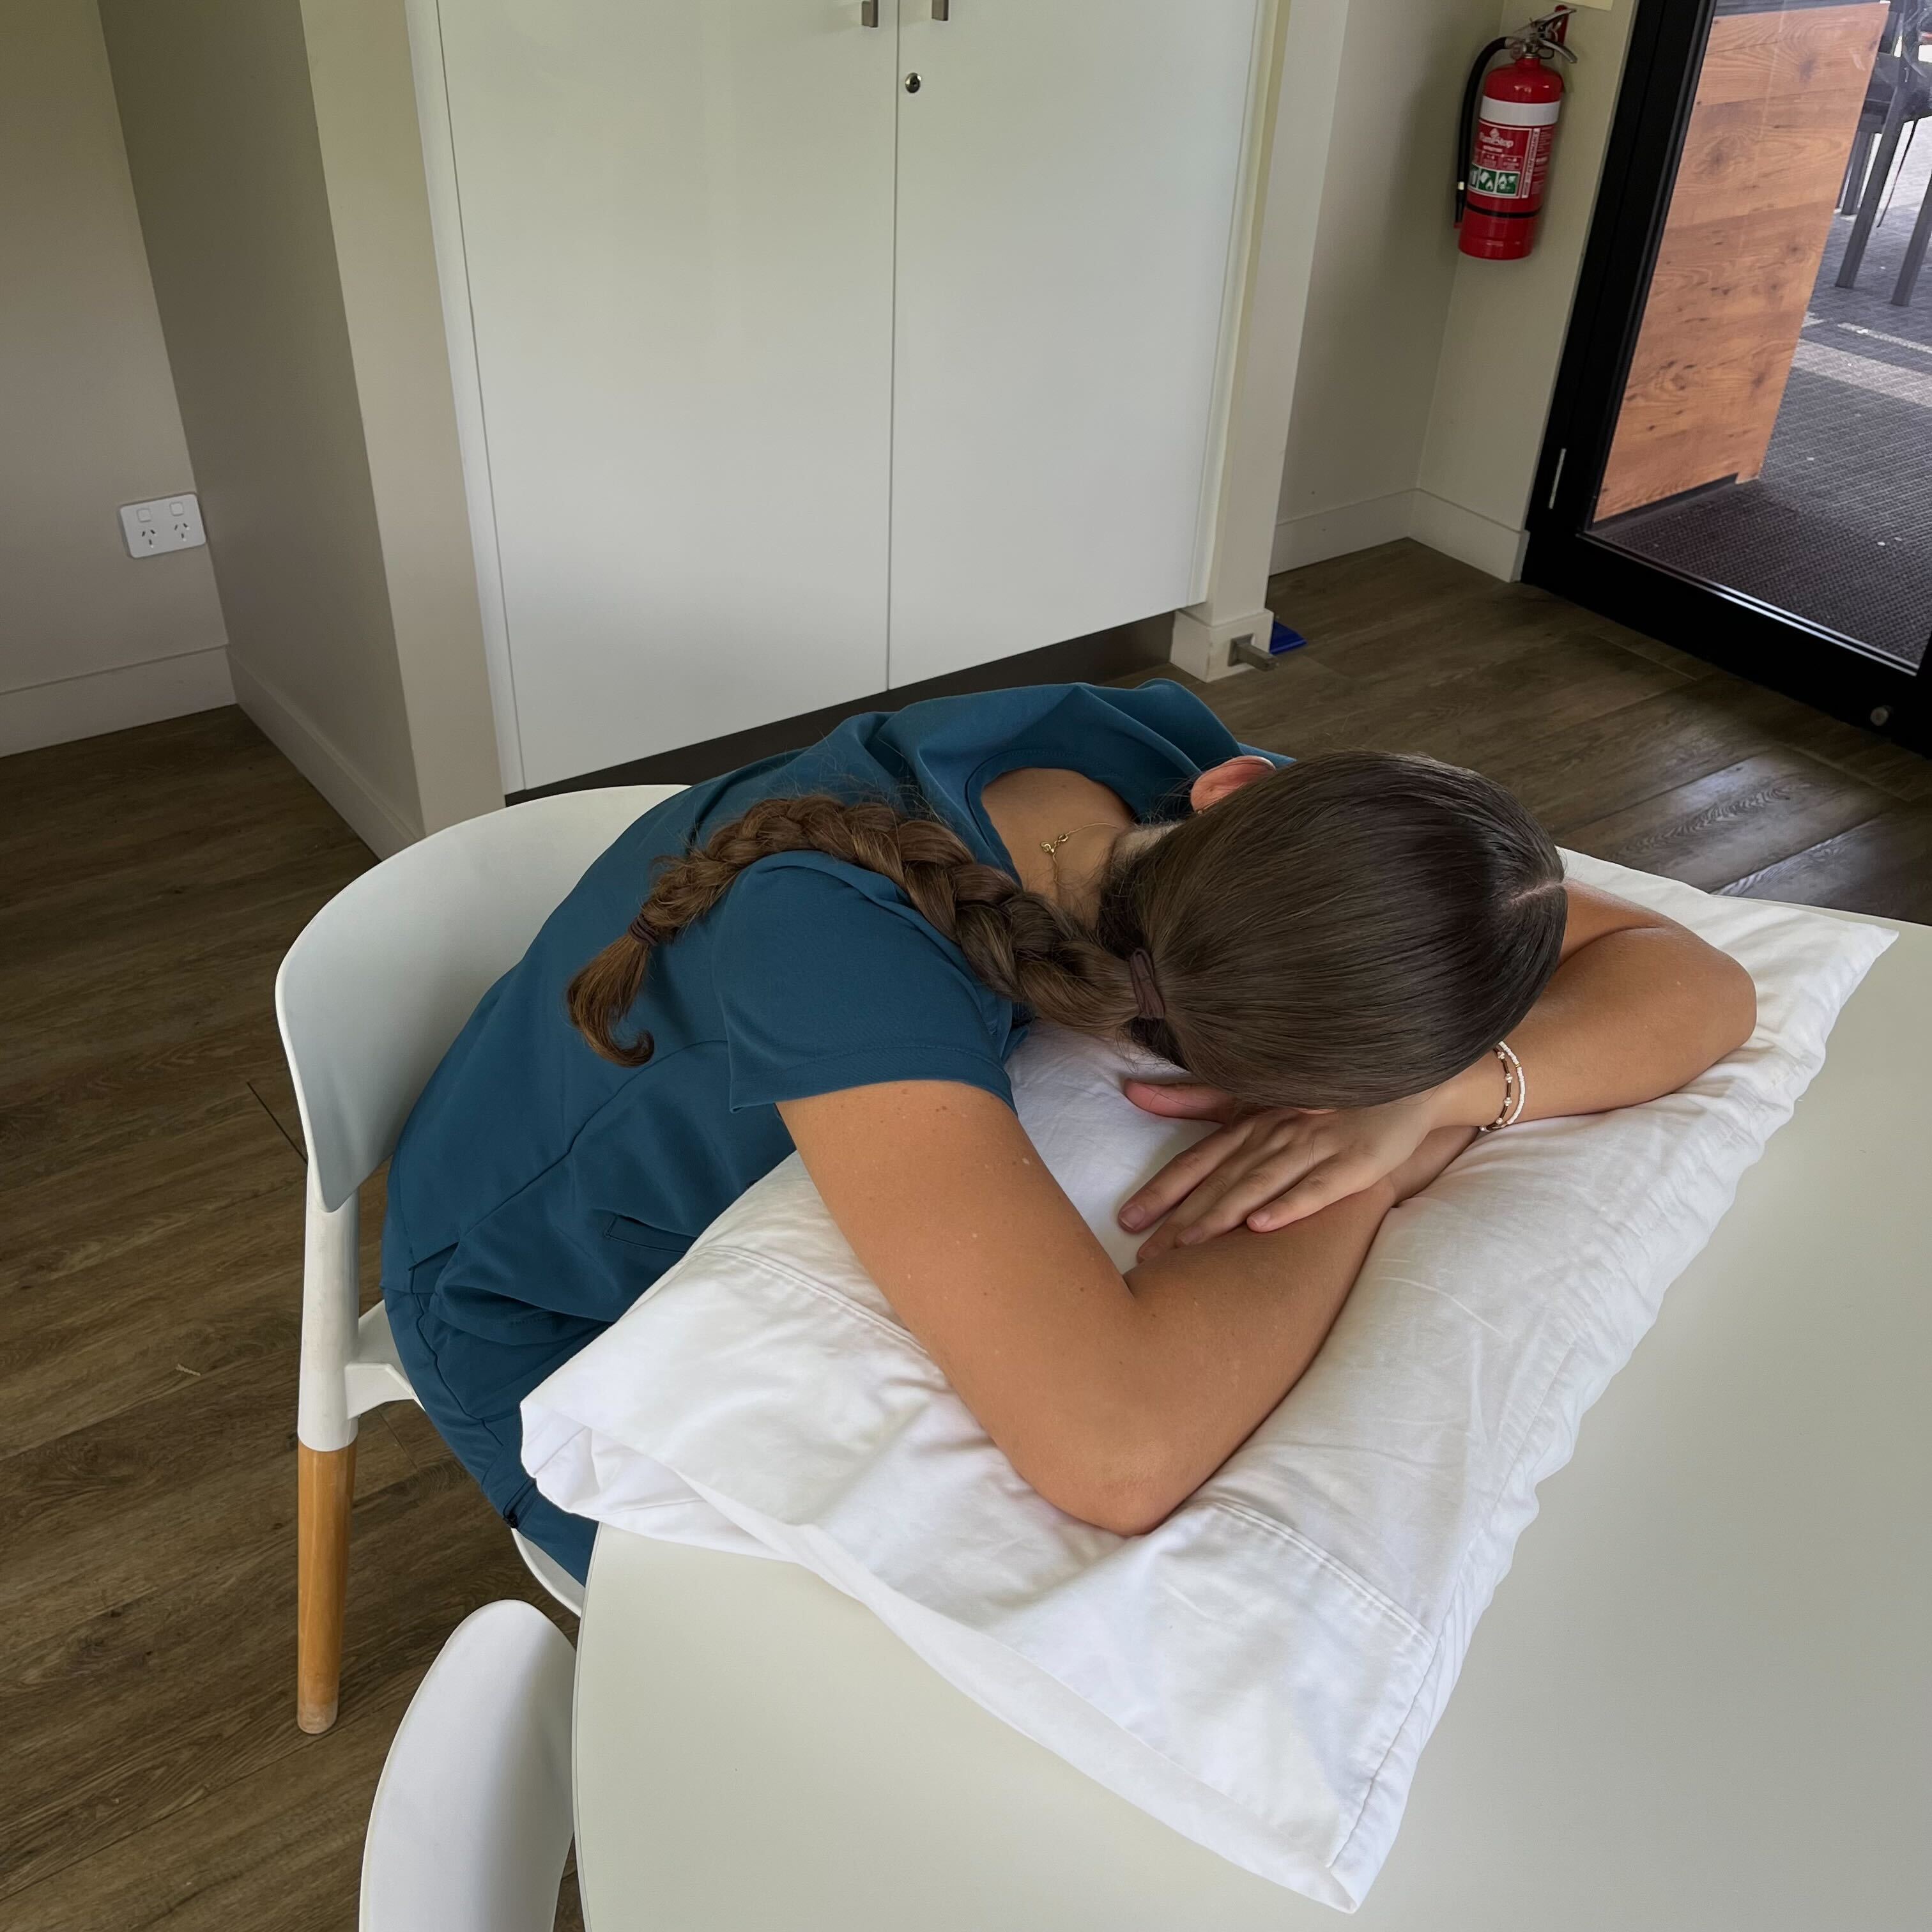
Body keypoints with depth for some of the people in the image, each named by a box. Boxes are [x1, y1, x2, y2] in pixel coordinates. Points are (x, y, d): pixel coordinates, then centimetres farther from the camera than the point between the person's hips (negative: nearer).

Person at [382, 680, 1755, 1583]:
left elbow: (1696, 982, -19)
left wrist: (1445, 1091, -40)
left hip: (766, 1224, 5)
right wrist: (1372, 1173, -36)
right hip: (558, 1312, -5)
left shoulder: (1159, 758, -24)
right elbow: (1120, 1447, -54)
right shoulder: (841, 933, -43)